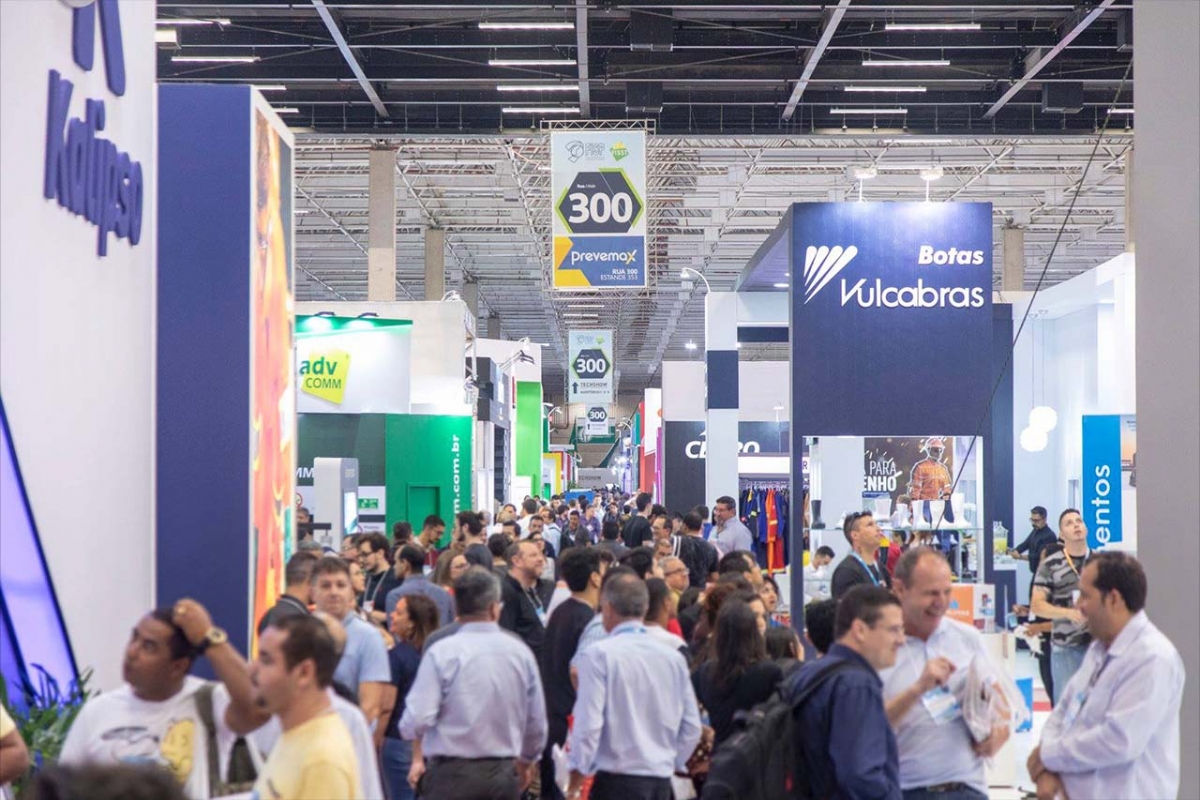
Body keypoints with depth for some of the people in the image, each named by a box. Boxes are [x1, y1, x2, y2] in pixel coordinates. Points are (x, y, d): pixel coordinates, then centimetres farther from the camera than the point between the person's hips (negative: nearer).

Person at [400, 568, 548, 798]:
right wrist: (527, 760, 28)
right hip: (503, 776, 4)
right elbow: (537, 722, 7)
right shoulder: (520, 652, 0)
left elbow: (417, 720, -14)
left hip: (451, 773, -3)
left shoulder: (442, 652, -10)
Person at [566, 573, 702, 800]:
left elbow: (588, 723, -13)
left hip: (616, 781, -5)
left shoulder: (599, 655, -9)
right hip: (662, 781, 6)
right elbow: (691, 726, 9)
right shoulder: (673, 657, 7)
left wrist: (576, 777, -3)